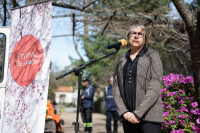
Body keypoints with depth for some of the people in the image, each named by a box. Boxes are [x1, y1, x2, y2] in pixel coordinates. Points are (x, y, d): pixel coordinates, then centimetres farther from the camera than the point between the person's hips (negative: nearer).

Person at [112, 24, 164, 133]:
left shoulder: (152, 55, 4)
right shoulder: (121, 60, 16)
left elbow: (155, 88, -6)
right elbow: (116, 88, 11)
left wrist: (138, 113, -12)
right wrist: (124, 112, -4)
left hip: (149, 117, -4)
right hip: (128, 118, 4)